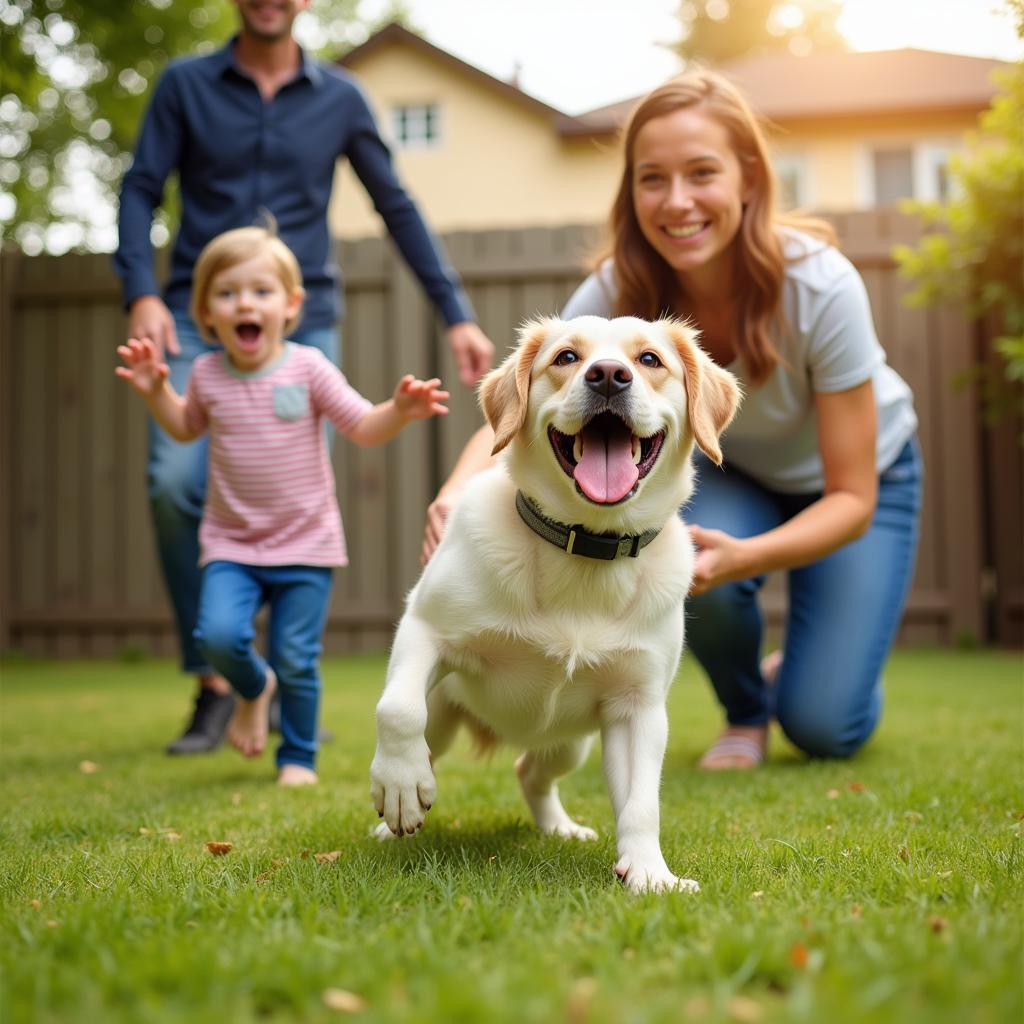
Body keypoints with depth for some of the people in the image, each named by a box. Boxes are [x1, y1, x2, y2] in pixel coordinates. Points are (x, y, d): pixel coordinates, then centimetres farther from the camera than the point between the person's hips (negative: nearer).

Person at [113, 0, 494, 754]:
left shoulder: (340, 97, 9)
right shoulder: (186, 85, 8)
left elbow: (397, 207, 11)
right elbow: (141, 189, 5)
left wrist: (457, 315, 6)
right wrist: (141, 292, -11)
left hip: (302, 322, 1)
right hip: (199, 317, 0)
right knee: (176, 485, -18)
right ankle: (213, 684, -4)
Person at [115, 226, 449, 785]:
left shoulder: (308, 367, -6)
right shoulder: (207, 374, 3)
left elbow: (364, 428, -7)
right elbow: (186, 428, 23)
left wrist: (400, 410, -27)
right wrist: (155, 391, 7)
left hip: (306, 545, -2)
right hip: (231, 545, 2)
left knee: (296, 660, 0)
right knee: (219, 634, -18)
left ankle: (298, 758, 23)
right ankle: (254, 689, 17)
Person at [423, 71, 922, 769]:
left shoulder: (821, 286, -35)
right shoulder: (619, 293, -27)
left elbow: (852, 498, -30)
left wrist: (742, 557, -49)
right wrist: (458, 493, -52)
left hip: (868, 472, -2)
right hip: (734, 475, 2)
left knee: (825, 727, -14)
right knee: (684, 560, -32)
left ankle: (801, 677, 25)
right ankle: (745, 711, 1)